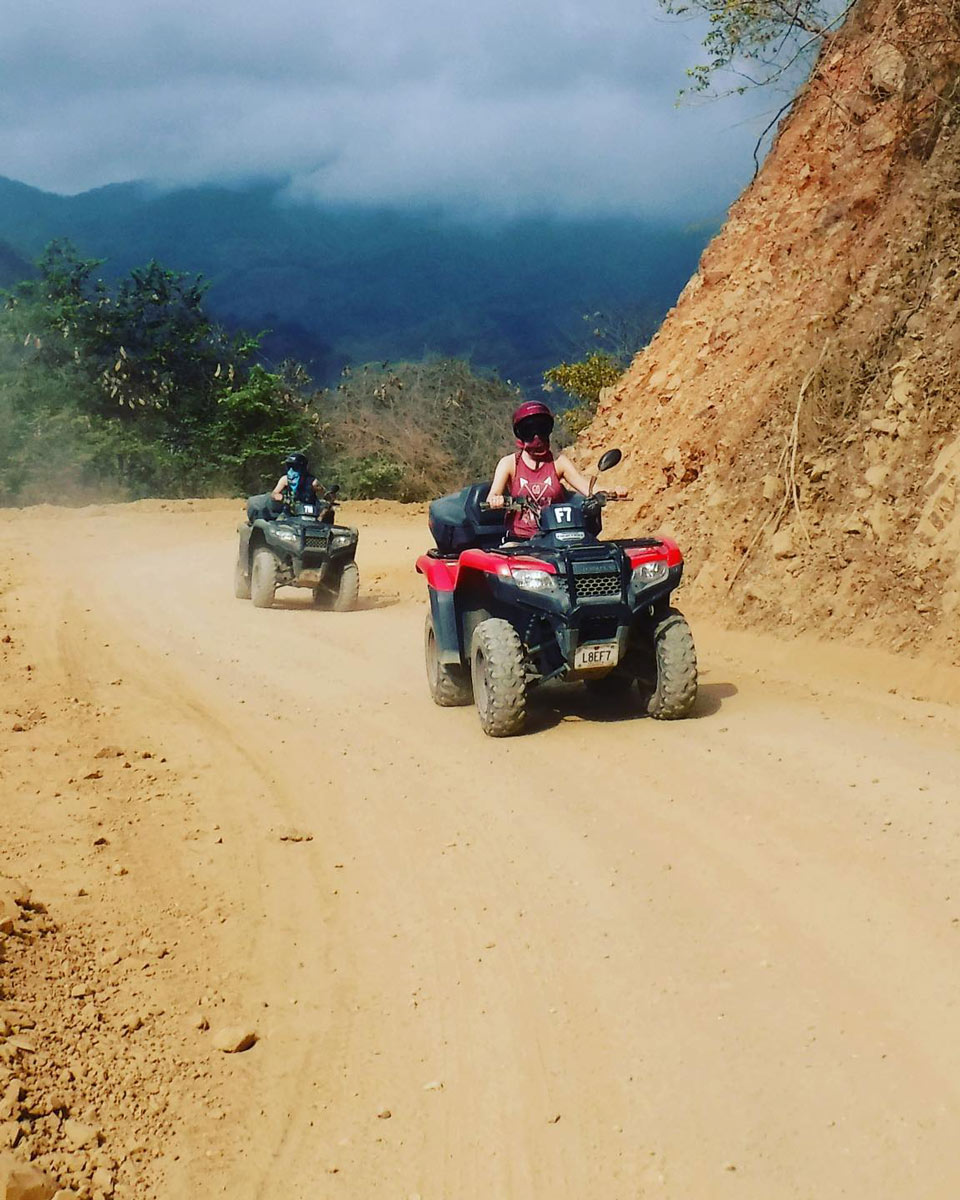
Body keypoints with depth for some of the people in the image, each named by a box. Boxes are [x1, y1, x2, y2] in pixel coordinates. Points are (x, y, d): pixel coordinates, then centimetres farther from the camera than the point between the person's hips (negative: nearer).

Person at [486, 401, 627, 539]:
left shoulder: (558, 462, 9)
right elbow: (492, 496, -8)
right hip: (519, 538, -1)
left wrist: (609, 492, -24)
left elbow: (586, 487, -2)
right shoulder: (509, 463, 5)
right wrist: (494, 500, -34)